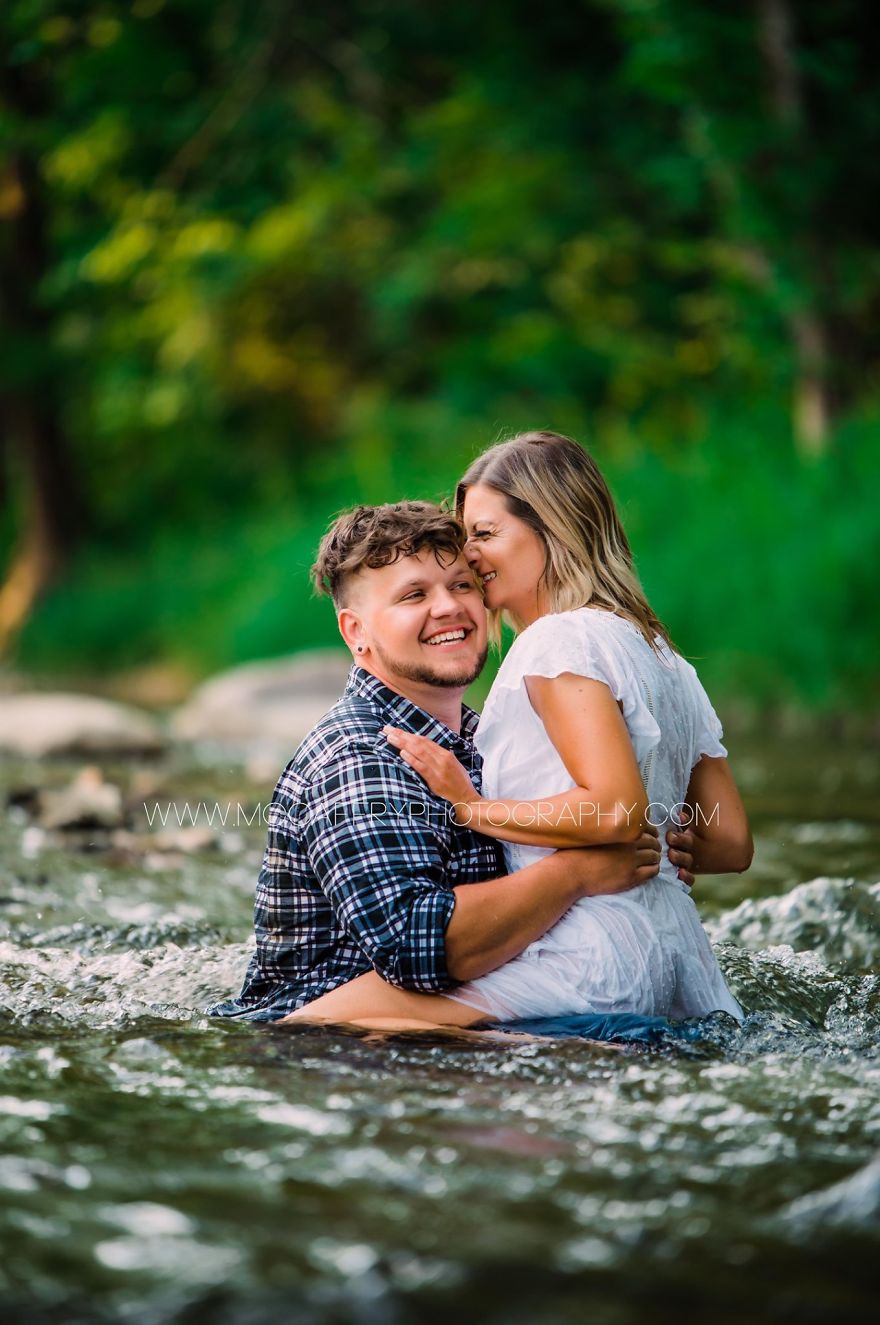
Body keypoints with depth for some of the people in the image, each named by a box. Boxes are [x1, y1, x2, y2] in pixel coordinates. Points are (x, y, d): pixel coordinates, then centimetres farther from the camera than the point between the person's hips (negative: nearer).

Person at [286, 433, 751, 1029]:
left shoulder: (565, 639, -8)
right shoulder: (665, 658, 20)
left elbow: (617, 810, -20)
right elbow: (731, 843, 18)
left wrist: (474, 809, -11)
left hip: (593, 949, -10)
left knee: (313, 1026, -19)